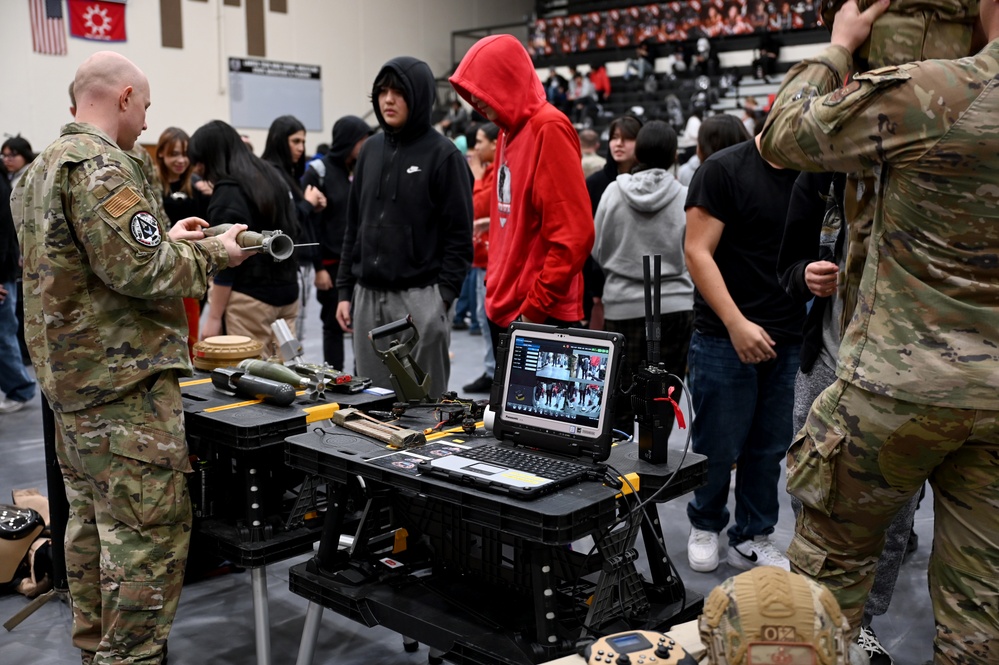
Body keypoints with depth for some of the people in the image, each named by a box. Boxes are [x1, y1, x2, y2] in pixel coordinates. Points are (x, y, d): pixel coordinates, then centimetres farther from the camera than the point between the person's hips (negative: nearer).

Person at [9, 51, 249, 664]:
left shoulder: (46, 164, 16)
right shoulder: (101, 167, -17)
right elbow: (141, 271, -23)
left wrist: (166, 238, 16)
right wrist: (211, 255, -8)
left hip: (70, 377, 11)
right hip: (123, 382, -11)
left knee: (92, 518, 18)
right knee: (149, 530, -3)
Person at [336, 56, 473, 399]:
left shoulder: (442, 154, -6)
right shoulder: (372, 149, 11)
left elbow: (458, 235, -8)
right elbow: (354, 225, 14)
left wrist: (443, 297, -14)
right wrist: (345, 290, 10)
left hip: (420, 299, -6)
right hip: (367, 297, 6)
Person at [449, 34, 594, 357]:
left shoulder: (549, 129, -15)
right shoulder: (509, 129, 12)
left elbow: (574, 235, -20)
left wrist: (535, 308, -18)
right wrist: (497, 287, 14)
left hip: (539, 316, -9)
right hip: (504, 307, 9)